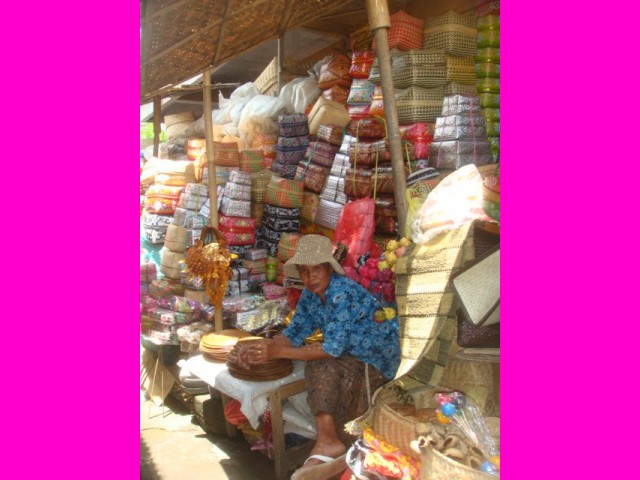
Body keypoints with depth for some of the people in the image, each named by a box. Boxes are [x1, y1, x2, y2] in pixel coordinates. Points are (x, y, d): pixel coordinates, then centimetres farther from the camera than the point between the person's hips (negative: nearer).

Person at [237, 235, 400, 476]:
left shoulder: (344, 293, -27)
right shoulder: (310, 294, -1)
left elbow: (332, 349, -31)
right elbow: (293, 333, -2)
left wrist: (278, 352, -32)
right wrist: (262, 347, -22)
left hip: (379, 360, -8)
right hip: (352, 356, 8)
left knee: (321, 366, -26)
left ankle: (327, 442, -21)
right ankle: (330, 441, -10)